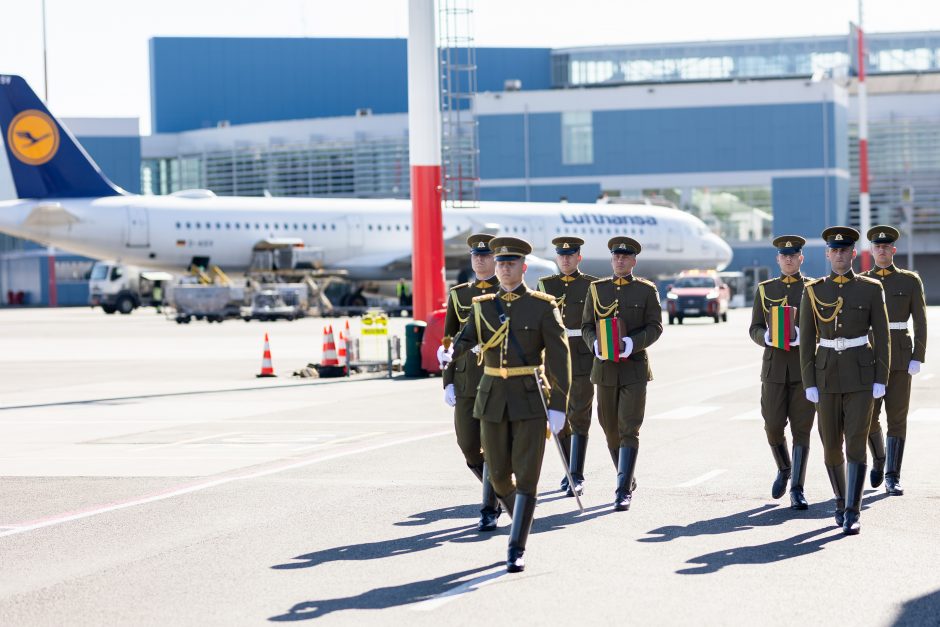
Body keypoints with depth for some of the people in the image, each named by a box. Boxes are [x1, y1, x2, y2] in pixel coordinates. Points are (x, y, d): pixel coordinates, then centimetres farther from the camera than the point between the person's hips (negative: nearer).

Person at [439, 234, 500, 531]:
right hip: (466, 381, 3)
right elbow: (448, 341, 12)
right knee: (469, 447, 2)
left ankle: (490, 510, 0)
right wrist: (448, 382, 4)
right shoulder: (458, 295, 11)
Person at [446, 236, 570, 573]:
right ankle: (522, 520, 35)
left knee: (526, 474, -10)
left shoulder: (543, 306, -3)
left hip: (530, 399, -4)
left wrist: (558, 405, -12)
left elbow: (558, 357, -6)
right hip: (493, 398, 4)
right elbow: (465, 340, -3)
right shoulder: (483, 306, 8)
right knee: (499, 474, 8)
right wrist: (451, 354, -28)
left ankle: (517, 549, -8)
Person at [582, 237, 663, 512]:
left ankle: (623, 490, -14)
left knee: (629, 430, -11)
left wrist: (632, 343, -20)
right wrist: (595, 344, -13)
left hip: (634, 368, -3)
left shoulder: (646, 290, 2)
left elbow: (655, 327, -3)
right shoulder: (597, 289, 9)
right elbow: (586, 326, 8)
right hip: (605, 367, 3)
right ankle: (627, 480, 27)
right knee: (611, 429, 10)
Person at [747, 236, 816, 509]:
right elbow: (754, 329, 7)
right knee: (773, 427, 0)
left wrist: (802, 334, -20)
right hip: (774, 368, 2)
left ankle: (797, 489, -3)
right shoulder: (765, 290, 10)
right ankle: (784, 469, 28)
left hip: (805, 368, -2)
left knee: (801, 429, -5)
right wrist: (766, 337, -15)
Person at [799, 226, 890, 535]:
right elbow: (806, 341, 2)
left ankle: (852, 513, -11)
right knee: (831, 446, 8)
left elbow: (882, 337, -1)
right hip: (827, 375, 2)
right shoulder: (814, 291, 1)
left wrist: (881, 381, -8)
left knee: (856, 443, -11)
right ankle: (841, 501, 30)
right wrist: (809, 383, -4)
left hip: (861, 375, -2)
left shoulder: (871, 289, -2)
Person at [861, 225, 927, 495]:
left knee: (897, 417, -4)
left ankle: (892, 477, 0)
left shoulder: (910, 280, 1)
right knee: (869, 416, -2)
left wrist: (918, 358, -8)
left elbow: (920, 322, 0)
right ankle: (879, 458, 27)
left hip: (900, 357, -1)